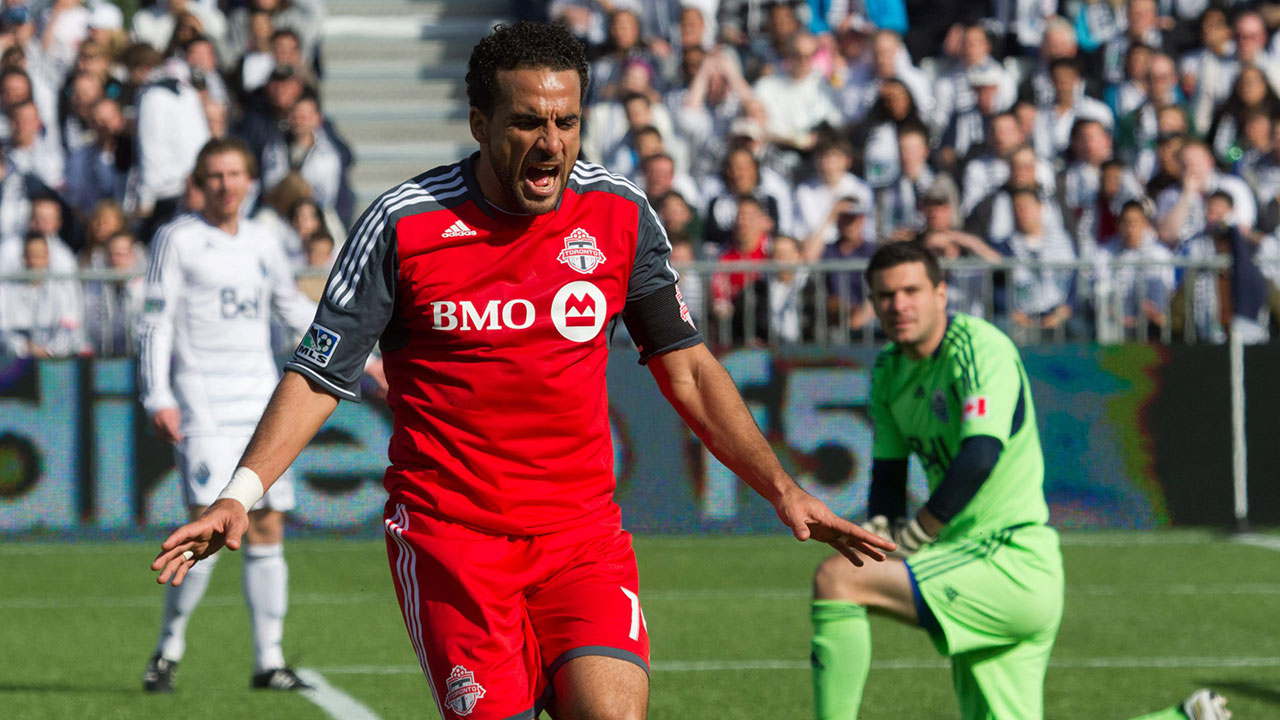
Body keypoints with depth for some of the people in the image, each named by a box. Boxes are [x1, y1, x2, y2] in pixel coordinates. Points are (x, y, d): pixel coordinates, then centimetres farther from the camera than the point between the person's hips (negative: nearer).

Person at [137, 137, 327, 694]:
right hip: (202, 400, -5)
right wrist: (157, 397, -13)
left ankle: (268, 660, 7)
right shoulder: (177, 239, -2)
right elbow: (155, 323, -4)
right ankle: (169, 648, 0)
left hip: (260, 397, 5)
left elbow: (295, 309, 28)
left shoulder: (261, 243, 14)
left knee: (268, 525, 2)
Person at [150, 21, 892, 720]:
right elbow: (320, 375, 1)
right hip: (448, 534, -2)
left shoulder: (621, 214, 2)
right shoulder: (404, 224, -6)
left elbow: (687, 368, 12)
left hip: (585, 535, 2)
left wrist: (782, 490, 7)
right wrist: (241, 493, -11)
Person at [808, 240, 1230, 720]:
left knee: (834, 578, -21)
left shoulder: (977, 347, -13)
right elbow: (888, 476, 16)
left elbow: (980, 457, -26)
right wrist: (880, 537, -5)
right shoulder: (889, 372, 13)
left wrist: (910, 537, -21)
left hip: (1016, 565, -9)